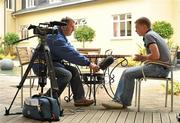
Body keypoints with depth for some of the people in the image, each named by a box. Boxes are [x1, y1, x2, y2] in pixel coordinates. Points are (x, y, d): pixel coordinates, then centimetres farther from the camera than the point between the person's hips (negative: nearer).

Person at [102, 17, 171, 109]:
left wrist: (142, 57, -6)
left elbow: (156, 56, -24)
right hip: (161, 67, 10)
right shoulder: (154, 34, 21)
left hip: (159, 67, -10)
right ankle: (118, 100, 0)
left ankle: (124, 102, -2)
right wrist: (143, 58, 8)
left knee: (129, 73, -16)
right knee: (127, 72, 5)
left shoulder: (148, 35, -11)